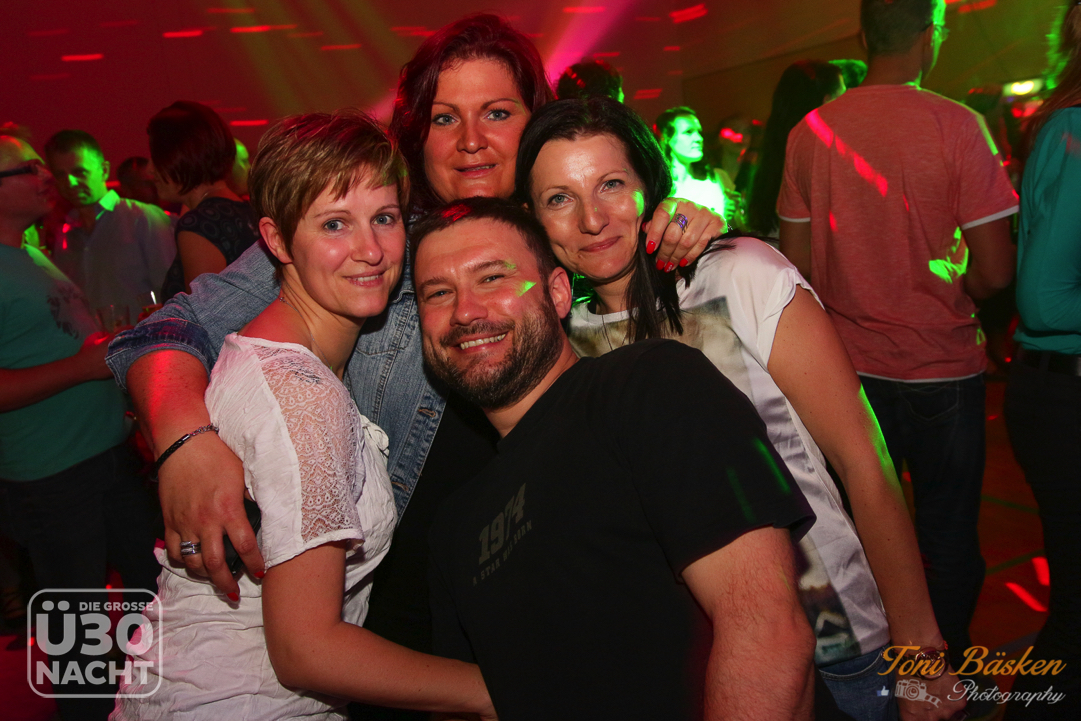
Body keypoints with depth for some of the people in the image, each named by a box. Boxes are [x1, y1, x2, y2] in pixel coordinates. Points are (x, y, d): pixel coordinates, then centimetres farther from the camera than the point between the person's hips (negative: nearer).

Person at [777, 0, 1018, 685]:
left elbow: (798, 266, 3)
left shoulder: (810, 133, -3)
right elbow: (995, 271, -13)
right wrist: (955, 291, 8)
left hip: (850, 368, 4)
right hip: (943, 369, -3)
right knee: (949, 534, 13)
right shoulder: (957, 125, -13)